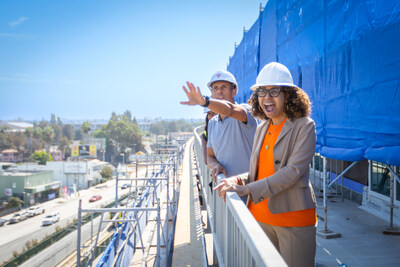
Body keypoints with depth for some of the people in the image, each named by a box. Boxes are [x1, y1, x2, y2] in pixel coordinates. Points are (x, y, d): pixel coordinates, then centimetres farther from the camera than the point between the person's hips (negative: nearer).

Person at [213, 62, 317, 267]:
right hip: (261, 215, 6)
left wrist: (245, 189, -24)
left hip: (293, 216, -5)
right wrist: (238, 180, -7)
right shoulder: (261, 129, 11)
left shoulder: (304, 126, -8)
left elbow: (293, 171, -19)